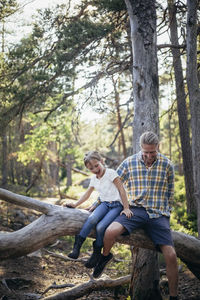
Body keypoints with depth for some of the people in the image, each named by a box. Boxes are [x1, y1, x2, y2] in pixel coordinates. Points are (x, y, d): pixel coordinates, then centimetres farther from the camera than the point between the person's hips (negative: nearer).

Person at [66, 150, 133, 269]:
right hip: (104, 204, 5)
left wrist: (126, 208, -13)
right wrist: (76, 204, 15)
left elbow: (122, 190, -10)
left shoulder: (111, 173, -8)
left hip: (116, 205, -5)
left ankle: (96, 253, -7)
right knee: (92, 218, -30)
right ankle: (77, 246, -28)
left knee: (101, 227, -28)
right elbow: (87, 194, 25)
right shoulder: (94, 178, 15)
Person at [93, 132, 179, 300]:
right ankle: (105, 256, 6)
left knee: (171, 256, -12)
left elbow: (170, 194, 14)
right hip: (135, 209, 0)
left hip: (158, 214, 1)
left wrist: (166, 214, 11)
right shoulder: (129, 163, 3)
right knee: (110, 232, -30)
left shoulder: (167, 165, 4)